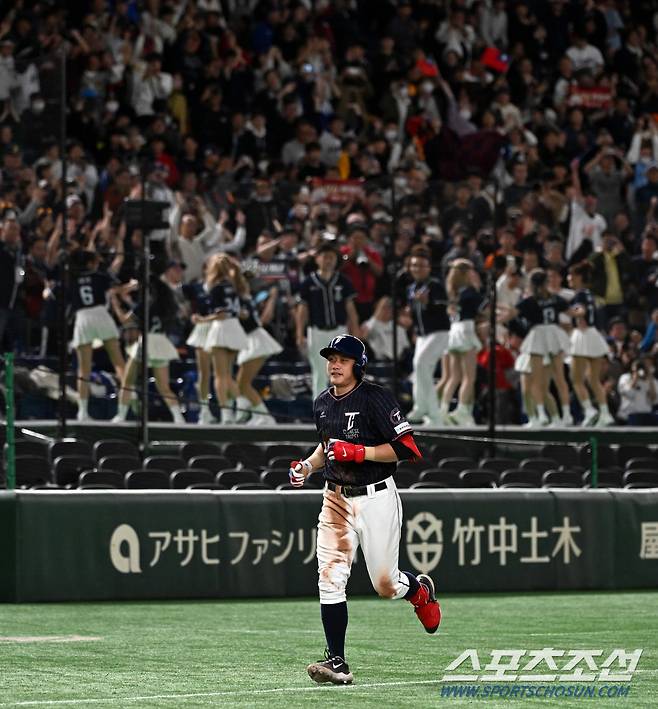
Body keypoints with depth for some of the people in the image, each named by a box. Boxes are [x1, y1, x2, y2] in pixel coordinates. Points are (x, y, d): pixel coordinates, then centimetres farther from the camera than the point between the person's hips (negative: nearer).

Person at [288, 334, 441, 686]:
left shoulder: (375, 398, -12)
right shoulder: (322, 404, 9)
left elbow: (408, 448, -16)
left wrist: (359, 452, -22)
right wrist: (307, 465, 7)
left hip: (376, 499, -5)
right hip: (336, 499, 5)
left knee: (385, 585, 2)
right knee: (330, 580, -9)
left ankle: (420, 590, 38)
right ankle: (337, 662, -8)